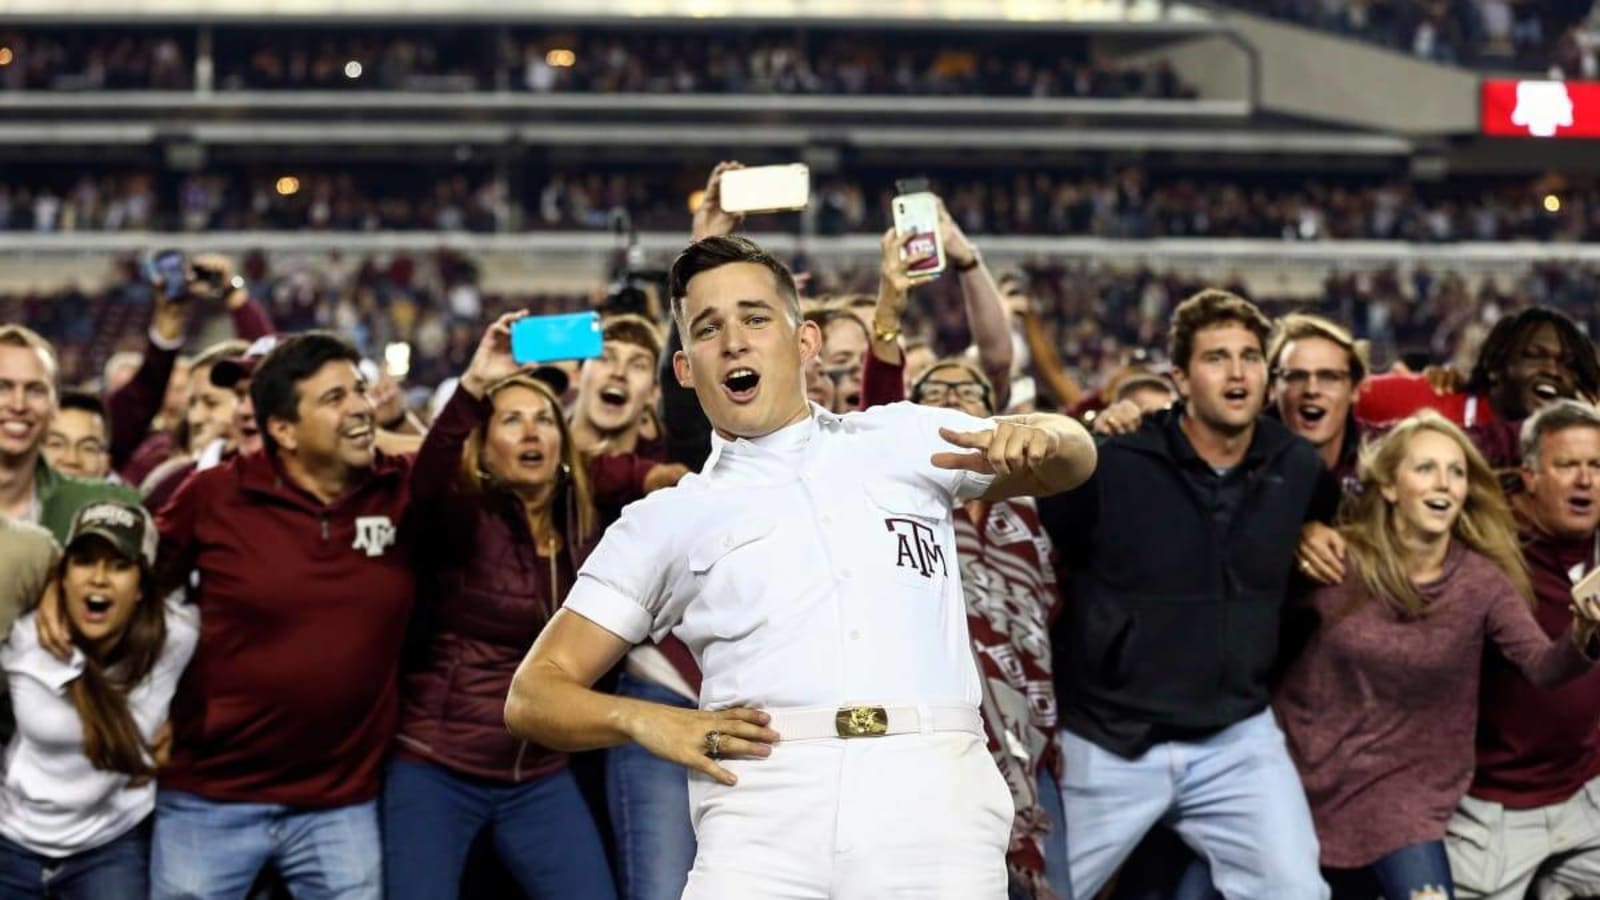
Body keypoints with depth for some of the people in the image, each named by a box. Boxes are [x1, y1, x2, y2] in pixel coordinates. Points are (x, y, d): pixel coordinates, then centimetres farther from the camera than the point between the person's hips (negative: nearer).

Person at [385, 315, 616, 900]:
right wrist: (473, 387, -42)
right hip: (435, 771, -4)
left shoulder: (581, 528, 7)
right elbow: (426, 482, -29)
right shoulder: (463, 517, -9)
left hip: (540, 779, 4)